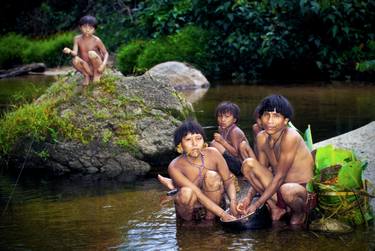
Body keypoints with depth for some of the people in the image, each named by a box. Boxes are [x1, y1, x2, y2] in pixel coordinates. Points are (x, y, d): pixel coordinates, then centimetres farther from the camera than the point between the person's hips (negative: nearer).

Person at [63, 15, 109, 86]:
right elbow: (75, 53, -15)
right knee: (75, 60, -28)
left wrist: (104, 64, -24)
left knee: (92, 53, -30)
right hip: (86, 67, 2)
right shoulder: (78, 39, -6)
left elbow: (105, 53, -5)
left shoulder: (96, 40, -12)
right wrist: (69, 51, -39)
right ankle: (87, 75, 0)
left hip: (97, 67, -2)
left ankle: (97, 74, -5)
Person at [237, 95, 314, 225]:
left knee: (287, 190, -40)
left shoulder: (290, 137, -24)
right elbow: (261, 171, 6)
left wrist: (256, 205, -23)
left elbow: (279, 176, -24)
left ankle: (300, 212, -2)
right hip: (277, 186, 6)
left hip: (303, 189, -6)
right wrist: (249, 197, -11)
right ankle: (276, 208, 0)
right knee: (248, 164, -9)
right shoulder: (261, 137, -2)